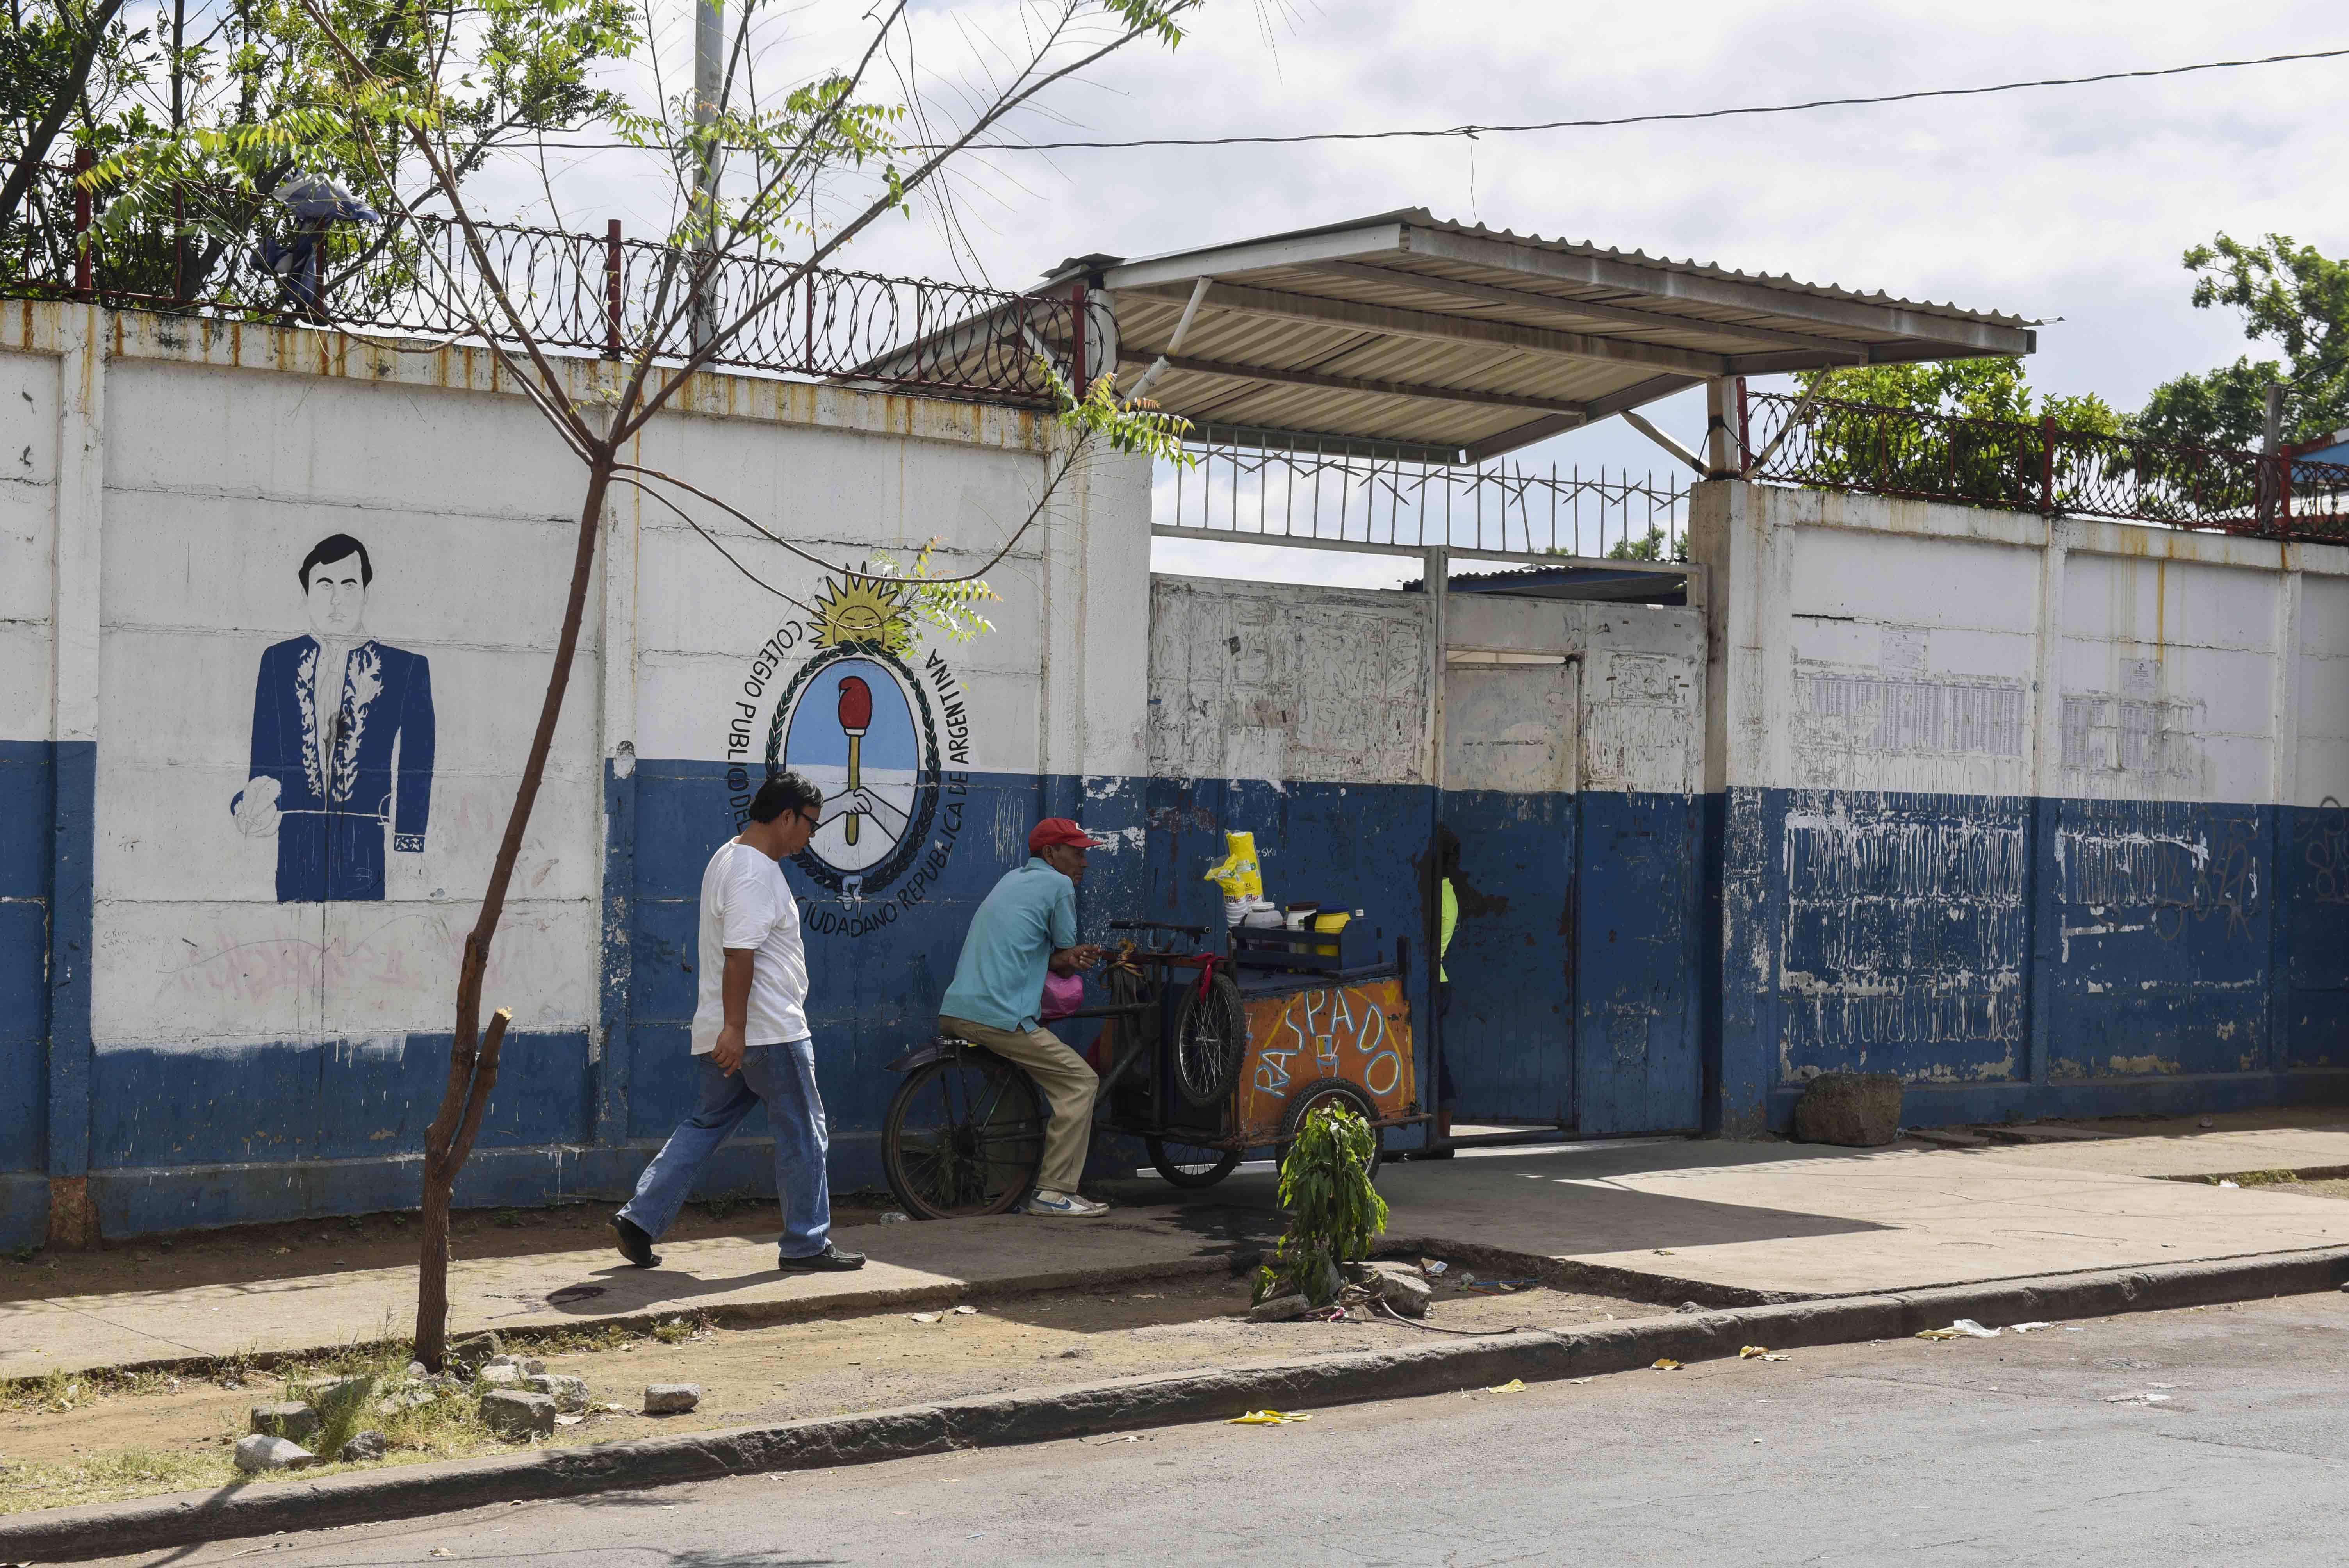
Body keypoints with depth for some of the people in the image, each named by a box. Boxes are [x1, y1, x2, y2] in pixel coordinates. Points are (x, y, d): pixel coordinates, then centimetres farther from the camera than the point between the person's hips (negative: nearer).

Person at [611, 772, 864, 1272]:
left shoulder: (730, 857, 17)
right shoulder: (756, 873, -17)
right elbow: (740, 955, -24)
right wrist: (735, 1029, -26)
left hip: (727, 1035, 10)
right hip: (768, 1033, -10)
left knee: (706, 1125, 14)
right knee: (802, 1135, 1)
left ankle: (640, 1219, 10)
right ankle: (806, 1244, 9)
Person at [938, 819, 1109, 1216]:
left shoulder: (1013, 879, 25)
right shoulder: (1059, 885, 0)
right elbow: (1066, 955, 7)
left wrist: (1071, 959, 7)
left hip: (953, 1014, 9)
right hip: (1000, 1016, -9)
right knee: (1081, 1082, -3)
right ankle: (1054, 1191, -6)